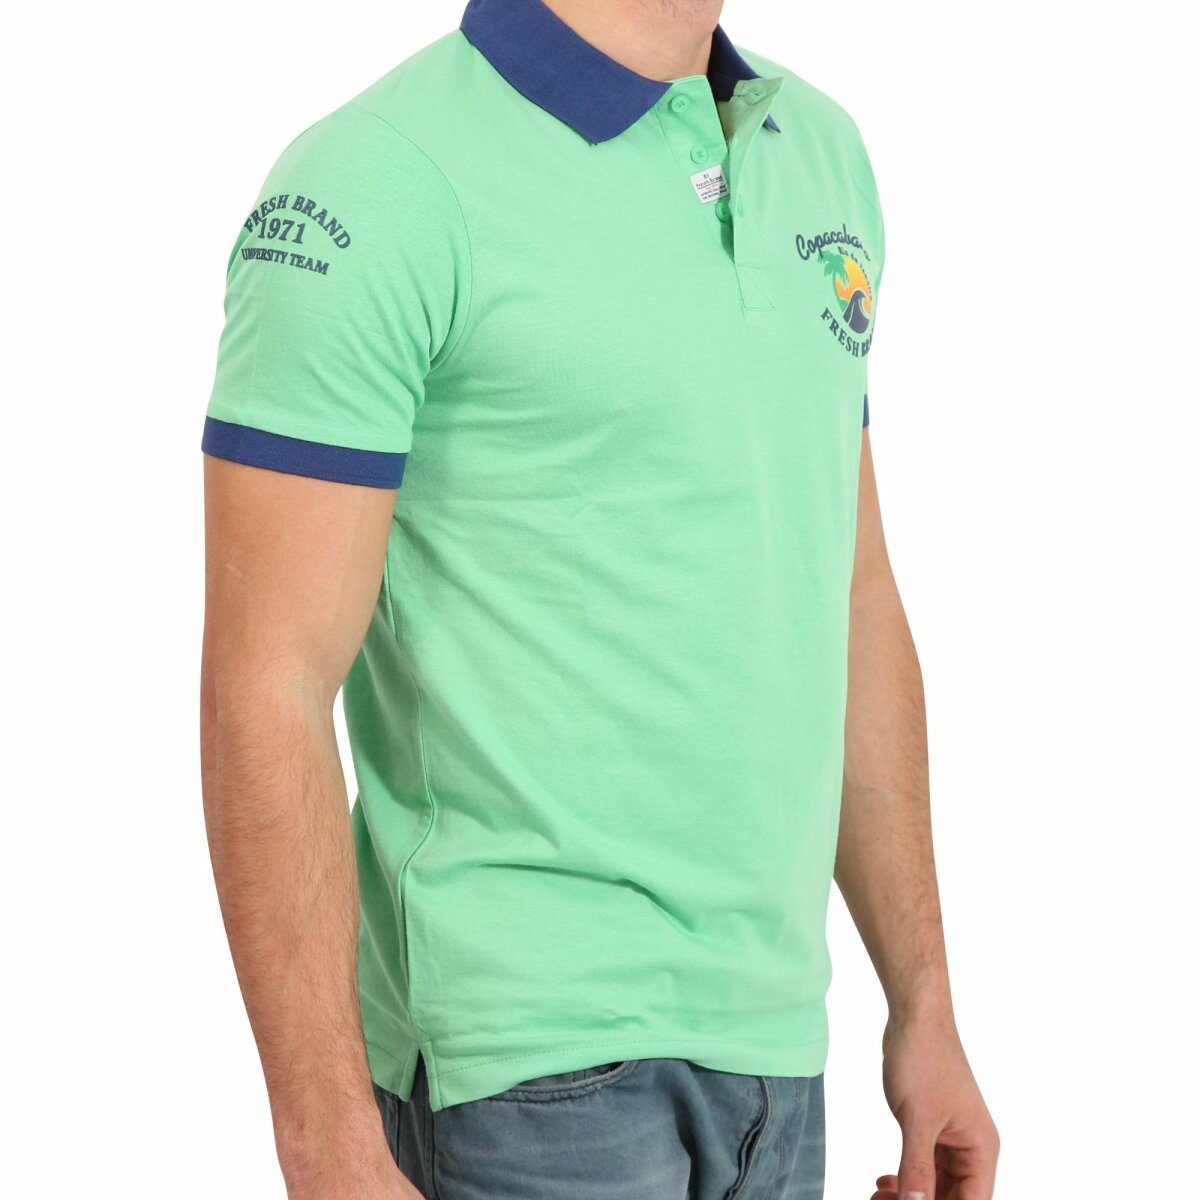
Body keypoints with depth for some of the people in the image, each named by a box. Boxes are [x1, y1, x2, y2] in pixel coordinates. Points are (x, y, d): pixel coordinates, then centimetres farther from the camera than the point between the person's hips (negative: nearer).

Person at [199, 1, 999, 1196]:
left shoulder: (816, 154, 10)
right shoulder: (375, 185, -14)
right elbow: (264, 694, -16)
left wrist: (922, 1003, 16)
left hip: (762, 1036, 7)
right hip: (525, 1061, -7)